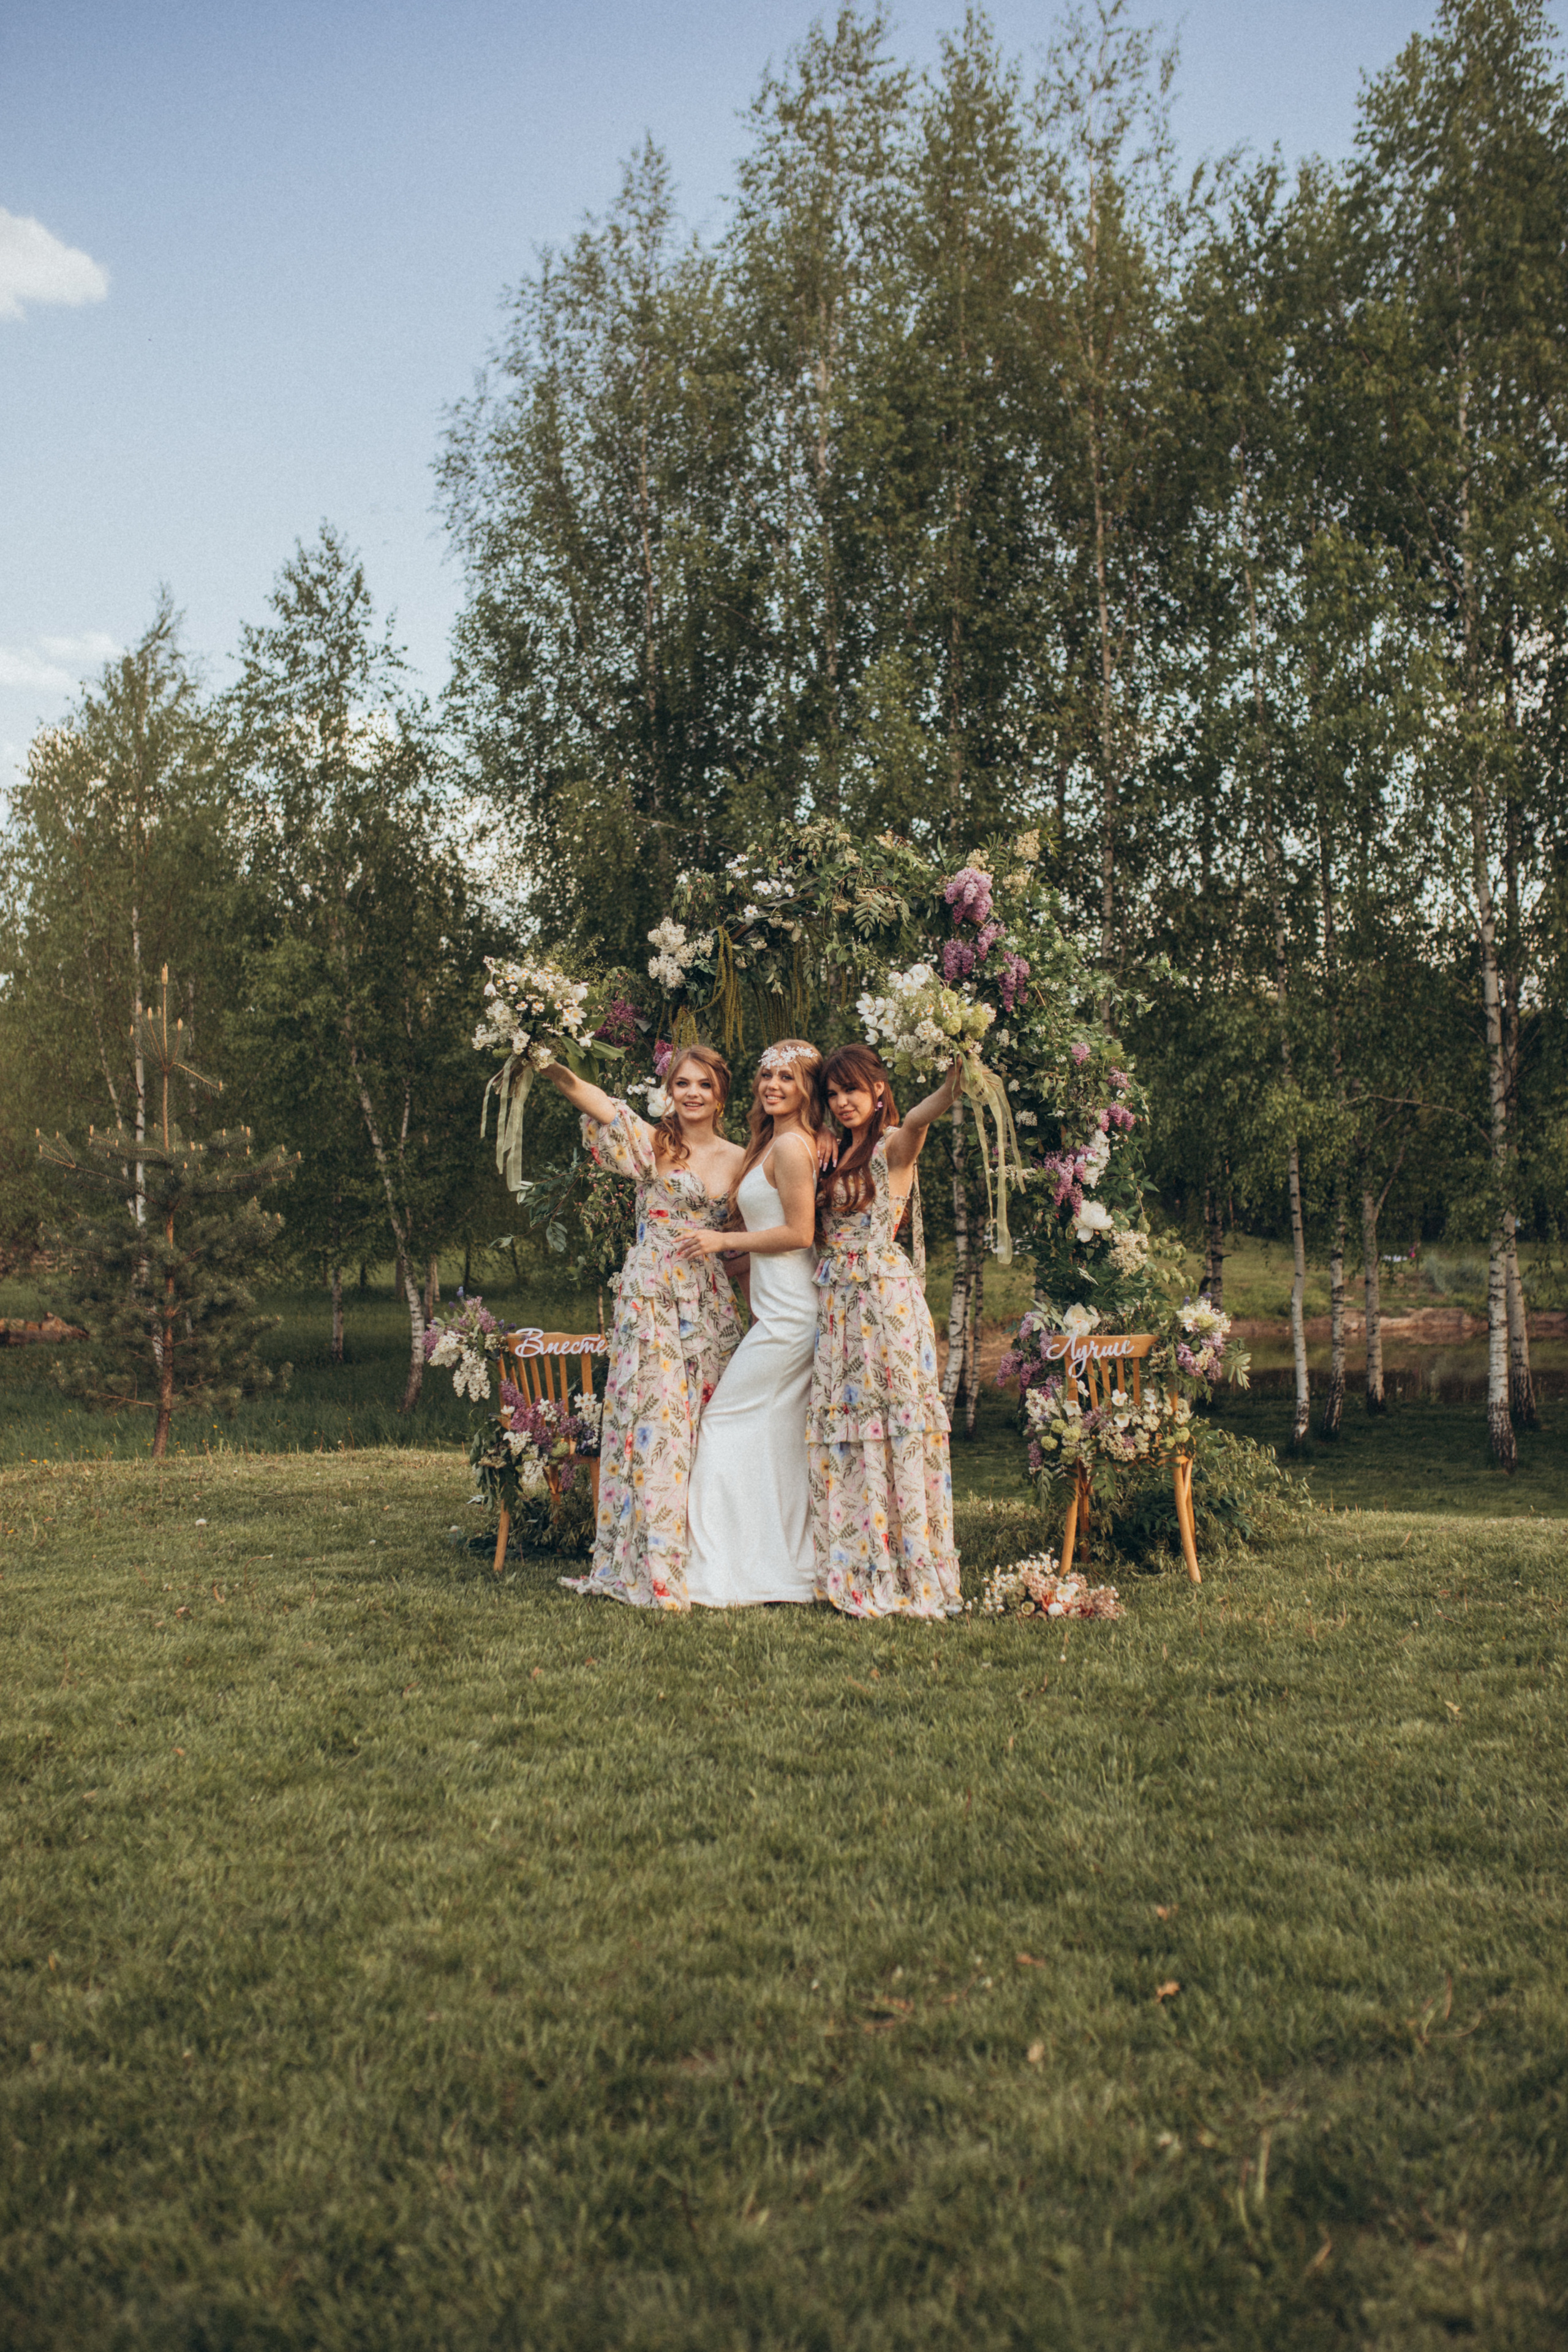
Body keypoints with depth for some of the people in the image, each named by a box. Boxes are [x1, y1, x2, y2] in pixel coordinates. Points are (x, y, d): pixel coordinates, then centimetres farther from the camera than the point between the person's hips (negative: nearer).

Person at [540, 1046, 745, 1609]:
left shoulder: (741, 1161, 11)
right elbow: (593, 1101, -16)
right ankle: (650, 1567, -3)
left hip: (711, 1305, 4)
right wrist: (550, 1066, -31)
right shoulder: (654, 1144, 0)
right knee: (654, 1421, -7)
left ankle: (702, 1558, 15)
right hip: (651, 1299, -4)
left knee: (704, 1427, 7)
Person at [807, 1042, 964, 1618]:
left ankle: (908, 1575, -1)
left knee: (892, 1426, -7)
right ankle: (855, 1571, 13)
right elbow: (816, 1230, 22)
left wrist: (953, 1081, -48)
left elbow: (922, 1116, -29)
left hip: (883, 1295, -7)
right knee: (843, 1431, 7)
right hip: (838, 1300, 7)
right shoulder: (838, 1156, 18)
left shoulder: (894, 1146, -5)